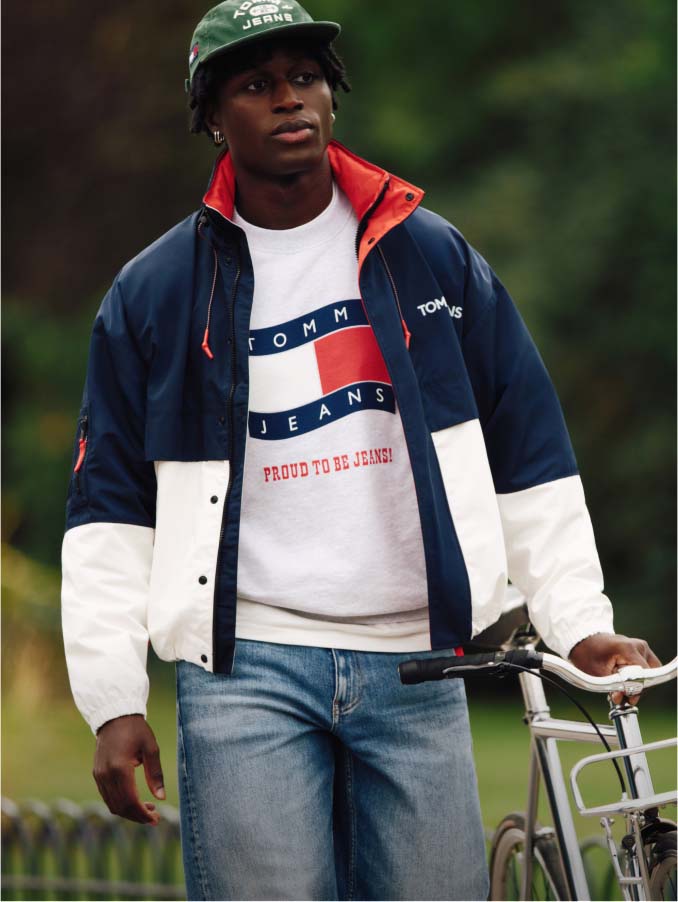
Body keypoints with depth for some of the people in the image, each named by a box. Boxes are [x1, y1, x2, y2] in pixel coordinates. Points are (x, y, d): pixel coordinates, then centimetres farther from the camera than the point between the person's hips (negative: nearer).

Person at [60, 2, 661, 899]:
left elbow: (531, 460, 12)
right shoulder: (154, 292, 6)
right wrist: (113, 701, -2)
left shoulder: (432, 257, 10)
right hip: (246, 667, -2)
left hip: (417, 668, 2)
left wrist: (580, 622, 2)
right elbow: (108, 508, 6)